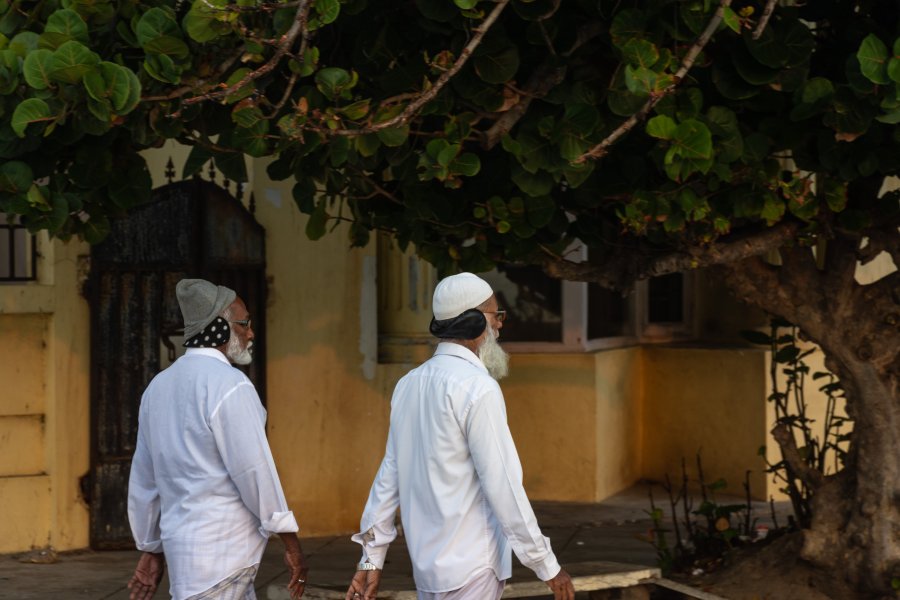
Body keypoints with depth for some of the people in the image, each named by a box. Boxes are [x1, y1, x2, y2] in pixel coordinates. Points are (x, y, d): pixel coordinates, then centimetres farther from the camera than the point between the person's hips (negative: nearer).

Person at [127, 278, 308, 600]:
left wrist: (151, 549, 23)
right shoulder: (228, 385, -14)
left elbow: (143, 477, 16)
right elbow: (254, 470, -15)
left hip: (181, 539, 9)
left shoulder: (159, 386, 12)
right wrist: (290, 540, -7)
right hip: (220, 553, -9)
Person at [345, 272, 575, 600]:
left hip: (427, 563, 8)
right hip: (470, 567, -8)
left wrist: (372, 558, 16)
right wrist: (548, 566, -10)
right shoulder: (478, 388, -15)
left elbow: (389, 474, 11)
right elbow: (503, 486, -17)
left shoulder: (409, 384, 9)